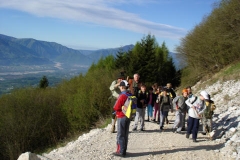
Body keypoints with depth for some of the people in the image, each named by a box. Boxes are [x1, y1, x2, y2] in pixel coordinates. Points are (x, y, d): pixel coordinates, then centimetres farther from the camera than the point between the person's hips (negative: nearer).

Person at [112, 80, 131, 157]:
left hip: (121, 117, -8)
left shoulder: (122, 96, -19)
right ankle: (124, 150, 20)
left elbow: (116, 108, -17)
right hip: (128, 116, 8)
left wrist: (115, 108, 3)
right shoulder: (130, 95, 5)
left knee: (120, 135, 0)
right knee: (125, 134, 13)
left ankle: (121, 151, 3)